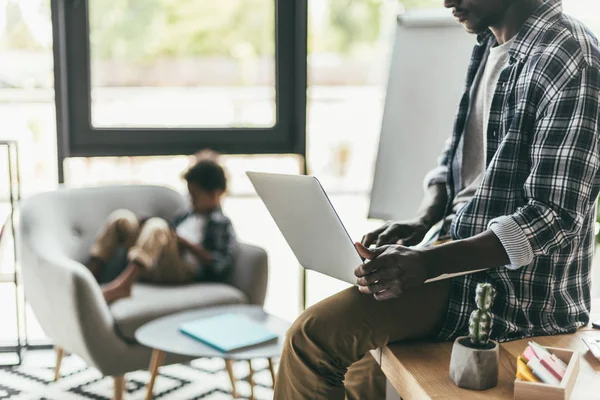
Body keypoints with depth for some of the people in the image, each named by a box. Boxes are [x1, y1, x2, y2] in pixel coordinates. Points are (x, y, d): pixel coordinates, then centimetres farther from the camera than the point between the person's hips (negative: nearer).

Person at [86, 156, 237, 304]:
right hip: (151, 268, 7)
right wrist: (146, 226, 6)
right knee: (122, 218, -5)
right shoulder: (186, 217, 28)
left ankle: (122, 285, -53)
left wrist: (185, 243, -10)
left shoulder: (222, 224, 4)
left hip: (181, 272, -7)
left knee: (157, 226, -33)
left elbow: (219, 266, -9)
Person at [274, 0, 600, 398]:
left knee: (315, 335, -17)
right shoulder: (491, 46, 9)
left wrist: (430, 262, -30)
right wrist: (421, 223, -3)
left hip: (520, 288, -9)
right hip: (466, 253, 9)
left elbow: (555, 217, -23)